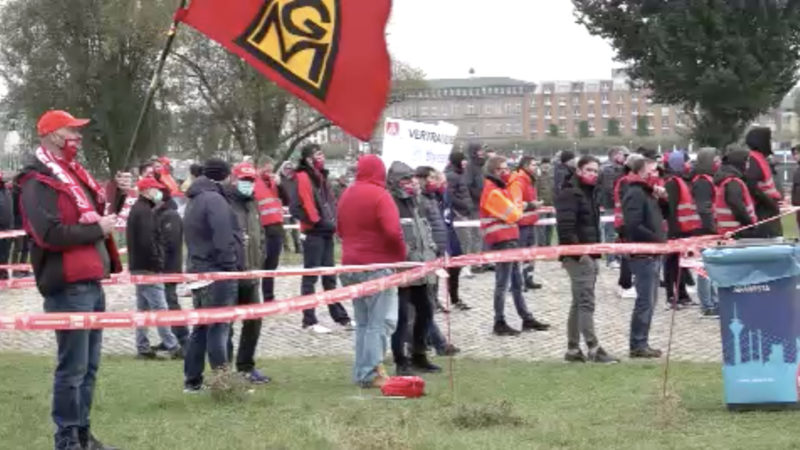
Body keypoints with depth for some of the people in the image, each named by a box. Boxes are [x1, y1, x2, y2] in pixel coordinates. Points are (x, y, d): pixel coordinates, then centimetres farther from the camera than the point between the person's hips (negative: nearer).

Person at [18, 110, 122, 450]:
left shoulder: (74, 174, 18)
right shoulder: (38, 182, -12)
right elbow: (50, 233, -24)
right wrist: (97, 229, -16)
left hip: (91, 282, 10)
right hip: (68, 287, -10)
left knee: (89, 365, 15)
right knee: (73, 366, -6)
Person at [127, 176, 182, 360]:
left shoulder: (137, 210, 18)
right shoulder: (145, 212, -14)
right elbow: (147, 241, -22)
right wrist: (157, 264, -18)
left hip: (138, 266, 10)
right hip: (148, 267, -10)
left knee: (142, 308, 11)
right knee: (159, 307, -9)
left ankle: (143, 347, 13)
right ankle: (172, 346, -9)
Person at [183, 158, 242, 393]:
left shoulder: (194, 201, 18)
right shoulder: (214, 200, -14)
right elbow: (223, 238, -22)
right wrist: (230, 265, -16)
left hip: (198, 271, 9)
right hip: (216, 272, -9)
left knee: (202, 326, 14)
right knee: (219, 326, -9)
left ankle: (192, 380, 16)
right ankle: (222, 378, -11)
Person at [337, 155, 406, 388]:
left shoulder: (346, 195, 10)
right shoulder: (380, 196, -13)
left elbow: (340, 229, 19)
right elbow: (393, 232, -20)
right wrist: (401, 255, -7)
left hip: (351, 264, 7)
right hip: (377, 265, -7)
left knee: (362, 322, 15)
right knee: (381, 321, -4)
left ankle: (361, 372, 14)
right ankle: (371, 373, -10)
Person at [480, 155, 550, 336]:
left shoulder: (499, 189, 17)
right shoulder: (493, 192, -15)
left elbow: (514, 213, 18)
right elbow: (513, 214, -17)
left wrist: (515, 209, -1)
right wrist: (518, 208, 2)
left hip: (509, 240, 10)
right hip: (501, 241, -10)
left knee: (517, 283, 14)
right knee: (502, 284, -6)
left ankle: (527, 319, 20)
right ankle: (499, 323, -1)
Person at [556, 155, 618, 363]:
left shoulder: (589, 193, 20)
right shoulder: (570, 193, -12)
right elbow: (565, 226, -21)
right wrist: (577, 251, -25)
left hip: (589, 254, 10)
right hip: (578, 255, -10)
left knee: (579, 303, 12)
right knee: (586, 301, -12)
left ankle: (573, 348, 16)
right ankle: (593, 348, -13)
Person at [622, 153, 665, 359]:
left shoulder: (647, 193, 19)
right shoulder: (635, 194, -13)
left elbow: (658, 217, 22)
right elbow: (634, 226, -22)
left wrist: (660, 198, 5)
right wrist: (658, 239, -16)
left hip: (651, 254, 10)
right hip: (642, 255, -10)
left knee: (649, 299, 13)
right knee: (645, 300, -9)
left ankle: (641, 343, 18)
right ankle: (638, 345, -5)